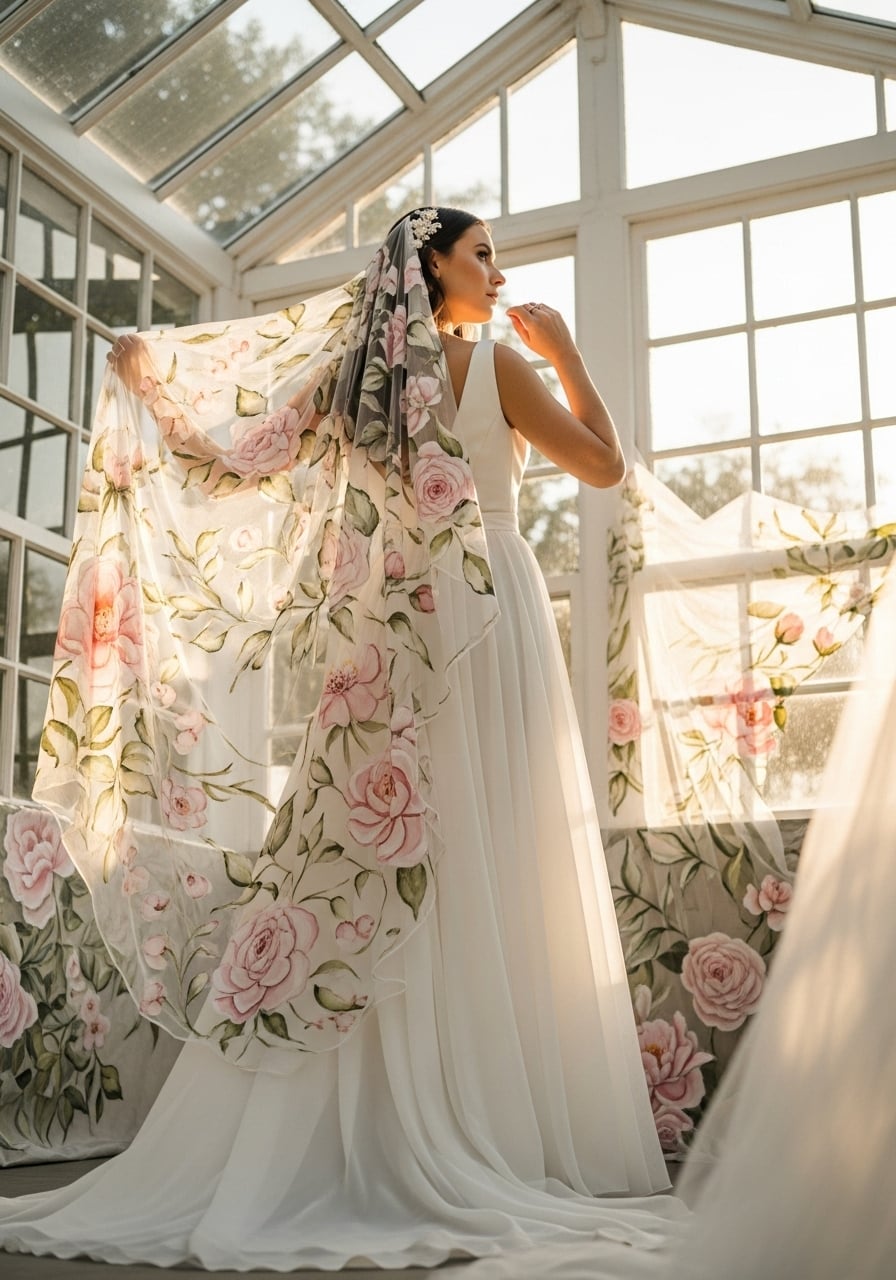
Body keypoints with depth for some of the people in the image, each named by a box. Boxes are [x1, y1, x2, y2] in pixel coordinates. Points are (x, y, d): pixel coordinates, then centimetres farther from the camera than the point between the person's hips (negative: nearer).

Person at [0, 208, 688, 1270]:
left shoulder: (360, 365, 12)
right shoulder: (493, 362, -2)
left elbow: (237, 416, 20)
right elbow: (603, 464, 2)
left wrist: (139, 366, 36)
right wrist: (564, 353, 14)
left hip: (386, 632, 5)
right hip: (484, 620, -5)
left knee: (378, 864, 4)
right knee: (493, 877, -5)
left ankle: (381, 1135, 7)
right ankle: (493, 1140, -3)